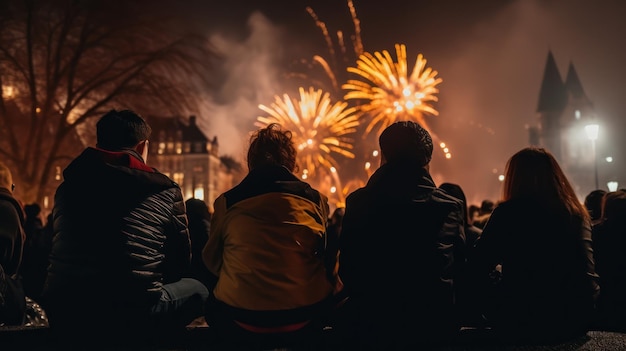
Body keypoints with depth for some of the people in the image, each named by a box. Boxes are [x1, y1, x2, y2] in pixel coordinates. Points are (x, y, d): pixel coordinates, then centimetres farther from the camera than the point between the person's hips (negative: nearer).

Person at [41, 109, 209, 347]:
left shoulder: (68, 186, 13)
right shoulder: (166, 191, 2)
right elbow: (180, 263, 11)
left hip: (63, 318, 5)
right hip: (134, 317, -5)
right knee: (198, 290, 22)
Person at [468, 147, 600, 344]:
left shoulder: (509, 211, -6)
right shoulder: (576, 213, 7)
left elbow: (478, 266, -4)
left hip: (522, 323, -5)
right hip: (576, 319, 5)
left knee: (486, 288, 24)